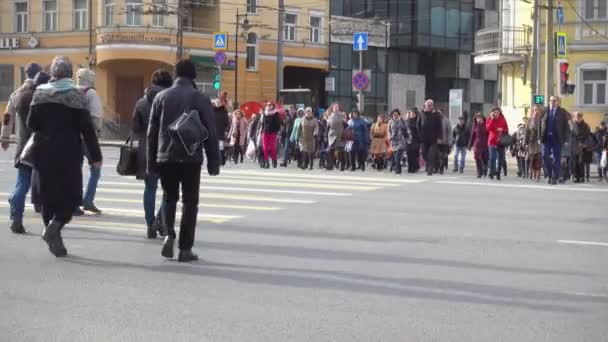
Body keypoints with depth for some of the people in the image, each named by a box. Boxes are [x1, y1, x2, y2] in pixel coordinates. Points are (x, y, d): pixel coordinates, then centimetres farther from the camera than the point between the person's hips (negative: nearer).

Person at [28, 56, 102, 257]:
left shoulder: (40, 93, 3)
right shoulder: (76, 95, -7)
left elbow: (31, 124, 4)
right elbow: (87, 128, -9)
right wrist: (95, 155, -5)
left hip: (44, 152, 4)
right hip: (69, 152, -4)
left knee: (48, 194, 12)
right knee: (72, 195, 2)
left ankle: (50, 227, 13)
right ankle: (55, 226, -20)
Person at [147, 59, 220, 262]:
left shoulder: (161, 97, 6)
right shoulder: (200, 99, -3)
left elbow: (152, 133, 7)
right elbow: (210, 133, -4)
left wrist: (151, 162, 12)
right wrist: (214, 162, 2)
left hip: (166, 158, 3)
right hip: (191, 158, -3)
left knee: (169, 197, 19)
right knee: (190, 202, 5)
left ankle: (169, 234, -3)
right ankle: (185, 249, 3)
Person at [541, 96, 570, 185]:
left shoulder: (562, 112, 4)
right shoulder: (544, 111, 8)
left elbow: (566, 126, 3)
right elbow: (540, 124, 9)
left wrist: (564, 139, -5)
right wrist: (540, 136, 1)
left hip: (557, 138, -2)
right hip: (546, 138, 2)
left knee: (556, 158, 0)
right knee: (545, 156, -4)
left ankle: (554, 177, 5)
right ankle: (549, 174, 13)